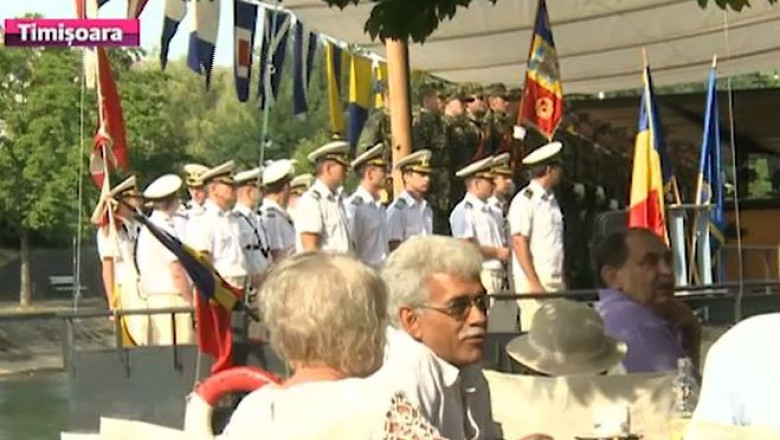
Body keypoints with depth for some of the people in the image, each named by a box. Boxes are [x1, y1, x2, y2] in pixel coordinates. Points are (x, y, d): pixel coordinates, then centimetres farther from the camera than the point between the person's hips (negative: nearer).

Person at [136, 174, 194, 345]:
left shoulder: (147, 227, 15)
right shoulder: (165, 229, -13)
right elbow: (177, 272, -16)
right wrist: (191, 301, -9)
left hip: (153, 297, 9)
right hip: (171, 296, -9)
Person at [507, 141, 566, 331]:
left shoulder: (551, 201, 17)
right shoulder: (525, 200, -8)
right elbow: (519, 243, -13)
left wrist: (562, 281, 13)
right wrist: (534, 283, -17)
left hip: (555, 282, 8)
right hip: (534, 282, -8)